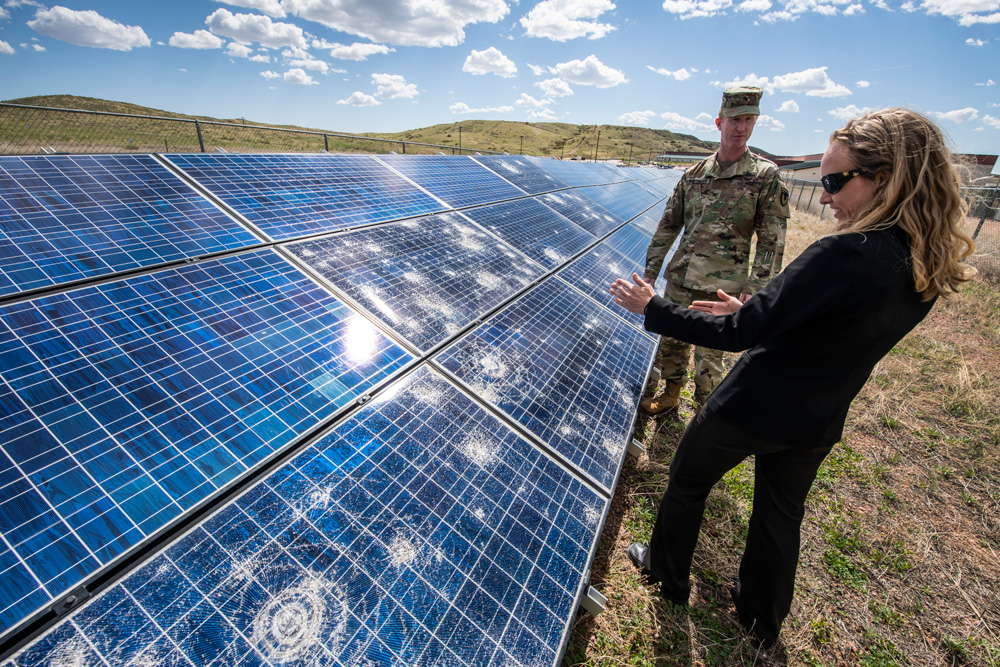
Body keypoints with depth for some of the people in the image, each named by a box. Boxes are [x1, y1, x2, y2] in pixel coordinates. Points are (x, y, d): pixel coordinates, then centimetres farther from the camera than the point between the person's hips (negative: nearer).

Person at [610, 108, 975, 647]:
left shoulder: (843, 254, -28)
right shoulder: (929, 270, -3)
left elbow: (739, 334, -29)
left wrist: (652, 308, -20)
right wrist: (752, 311, 11)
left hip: (750, 411, -7)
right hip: (815, 426, 7)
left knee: (687, 482, 20)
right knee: (781, 518, 26)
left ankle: (668, 576, 43)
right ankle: (763, 619, 49)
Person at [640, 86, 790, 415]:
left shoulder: (766, 175, -2)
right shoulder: (694, 174, 8)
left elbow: (772, 240, -4)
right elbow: (668, 225, 11)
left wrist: (755, 288, -12)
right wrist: (651, 270, 9)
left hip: (721, 286, -4)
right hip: (680, 278, 4)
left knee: (709, 356, 3)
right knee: (670, 342, 15)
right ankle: (671, 394, 37)